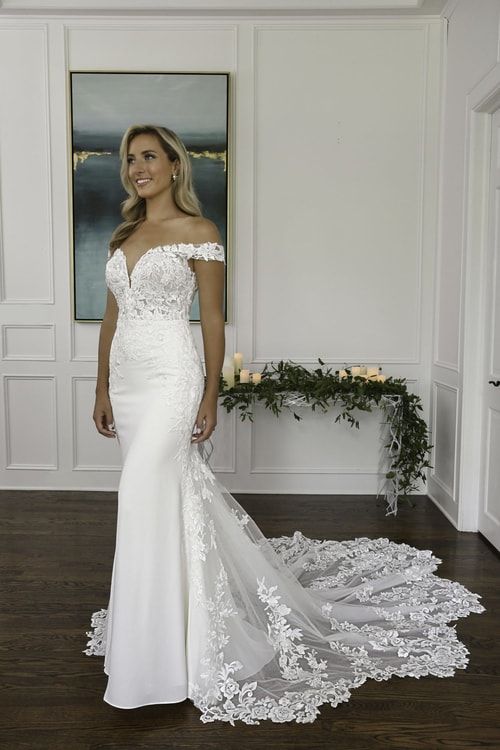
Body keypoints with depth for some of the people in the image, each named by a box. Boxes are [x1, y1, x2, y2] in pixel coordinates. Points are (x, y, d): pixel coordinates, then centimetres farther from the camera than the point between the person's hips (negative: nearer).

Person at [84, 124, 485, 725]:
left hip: (170, 378, -7)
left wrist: (211, 395, -7)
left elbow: (212, 318, -5)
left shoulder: (197, 231, -3)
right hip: (126, 379, 7)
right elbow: (111, 318, 16)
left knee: (144, 499, -11)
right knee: (173, 492, 14)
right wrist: (103, 388, 12)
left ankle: (147, 661, 4)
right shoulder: (123, 235, 16)